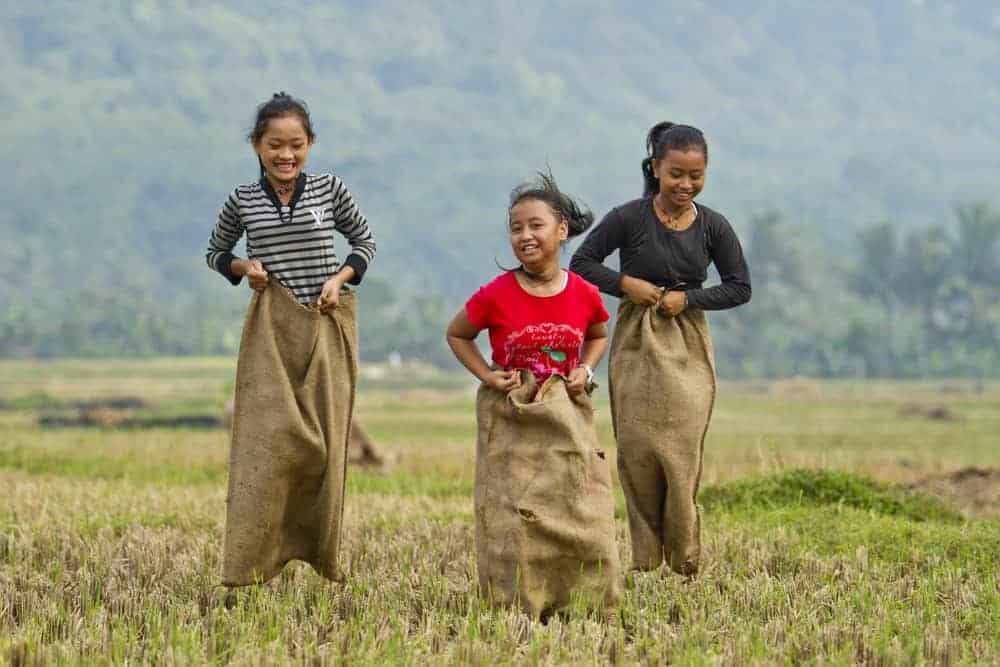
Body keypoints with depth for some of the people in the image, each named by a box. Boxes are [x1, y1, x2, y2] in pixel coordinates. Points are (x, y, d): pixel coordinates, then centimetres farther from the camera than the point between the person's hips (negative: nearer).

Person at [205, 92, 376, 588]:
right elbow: (215, 253, 17)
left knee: (323, 439, 3)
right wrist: (244, 267, -4)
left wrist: (341, 277, -4)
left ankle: (321, 556, 15)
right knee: (266, 438, -10)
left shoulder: (329, 189, 3)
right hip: (271, 329, -1)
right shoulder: (242, 200, 4)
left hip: (327, 328, 1)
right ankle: (248, 565, -13)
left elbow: (365, 240, 14)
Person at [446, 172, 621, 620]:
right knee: (513, 515, -4)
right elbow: (456, 335, 7)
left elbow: (599, 335, 19)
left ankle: (586, 604, 8)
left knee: (580, 509, -2)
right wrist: (486, 375, -6)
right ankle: (518, 610, 3)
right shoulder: (496, 295, -9)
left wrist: (586, 369, 0)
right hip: (510, 419, -2)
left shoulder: (584, 294, -3)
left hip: (567, 418, 2)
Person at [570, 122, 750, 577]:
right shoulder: (629, 218, -7)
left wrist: (689, 299, -8)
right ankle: (645, 558, 10)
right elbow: (581, 263, 0)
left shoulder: (713, 227, 0)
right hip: (636, 346, -1)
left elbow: (740, 287, 6)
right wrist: (625, 283, -14)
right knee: (637, 450, -1)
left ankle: (684, 560, 6)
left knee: (681, 450, -5)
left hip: (687, 350, 1)